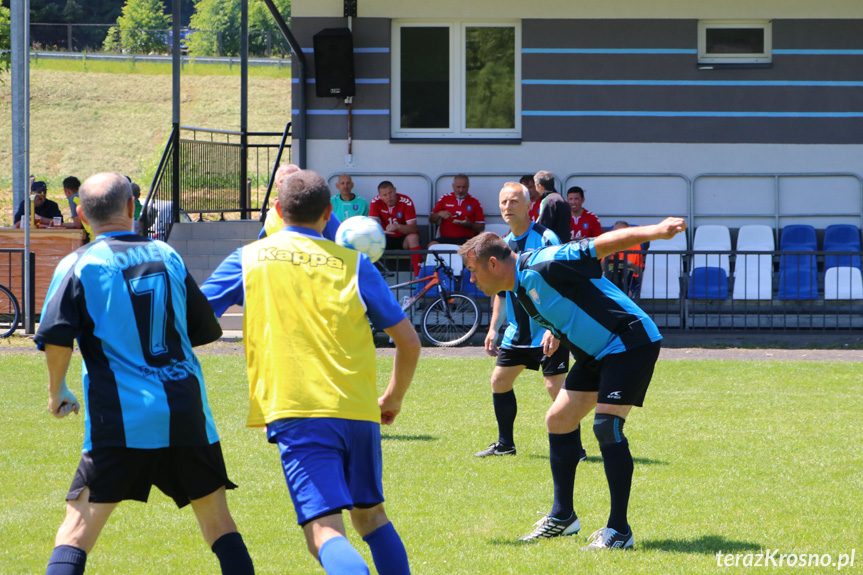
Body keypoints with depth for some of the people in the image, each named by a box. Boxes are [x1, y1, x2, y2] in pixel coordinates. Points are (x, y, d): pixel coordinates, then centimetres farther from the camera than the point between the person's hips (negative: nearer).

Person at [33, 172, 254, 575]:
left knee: (78, 529, -1)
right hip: (187, 413, 3)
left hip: (120, 420, -3)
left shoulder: (78, 265, -1)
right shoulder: (167, 256, 10)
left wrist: (56, 391, 5)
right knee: (218, 521, 13)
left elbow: (56, 338, -11)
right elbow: (207, 330, 16)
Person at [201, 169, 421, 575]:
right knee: (371, 516, 24)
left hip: (296, 412, -3)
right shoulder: (354, 264, 10)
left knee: (325, 533, -14)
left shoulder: (248, 260, 8)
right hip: (360, 411, 3)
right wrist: (393, 398, 26)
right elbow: (408, 341, 9)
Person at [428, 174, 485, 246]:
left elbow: (481, 227, 10)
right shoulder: (445, 198, 14)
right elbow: (431, 220, 15)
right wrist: (439, 214, -7)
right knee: (432, 244, -31)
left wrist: (469, 225, -10)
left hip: (466, 239, -1)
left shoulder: (475, 202, 11)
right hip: (446, 238, 1)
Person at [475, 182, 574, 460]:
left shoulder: (545, 238, -13)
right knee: (499, 380, 11)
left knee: (555, 386, -12)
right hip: (517, 331, 8)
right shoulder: (503, 244, 10)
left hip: (548, 331, -8)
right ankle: (505, 444, 24)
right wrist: (493, 328, 16)